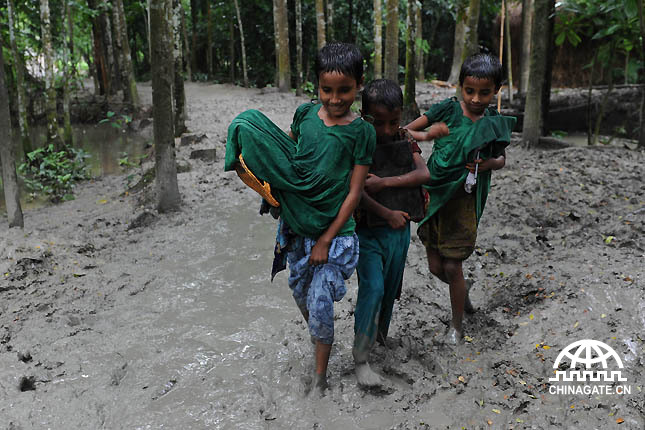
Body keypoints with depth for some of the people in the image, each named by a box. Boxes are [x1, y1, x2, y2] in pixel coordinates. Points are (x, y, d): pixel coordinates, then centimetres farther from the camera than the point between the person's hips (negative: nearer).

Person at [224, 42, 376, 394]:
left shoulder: (361, 132, -10)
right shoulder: (305, 113, -1)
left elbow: (354, 193, -10)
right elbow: (285, 155, 15)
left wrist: (326, 240, -11)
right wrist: (268, 181, -1)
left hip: (334, 231, -4)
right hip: (296, 224, 4)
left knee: (321, 303, -3)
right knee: (300, 292, 18)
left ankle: (320, 377, 20)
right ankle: (316, 334, 49)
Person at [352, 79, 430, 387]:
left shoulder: (405, 138, 1)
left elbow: (425, 173, -13)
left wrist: (384, 183, -24)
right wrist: (387, 214, -22)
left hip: (400, 229, 5)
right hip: (368, 231, -5)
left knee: (391, 289, 16)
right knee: (373, 289, -14)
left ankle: (380, 337, 39)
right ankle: (360, 359, -1)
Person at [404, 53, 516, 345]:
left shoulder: (495, 124, -2)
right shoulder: (447, 110, -6)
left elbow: (501, 159, 13)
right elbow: (406, 131, -2)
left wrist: (488, 163, -8)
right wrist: (426, 135, -21)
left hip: (463, 200, -1)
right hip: (433, 194, 2)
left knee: (452, 266, 1)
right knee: (436, 267, 10)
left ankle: (457, 324, 24)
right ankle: (463, 292, 43)